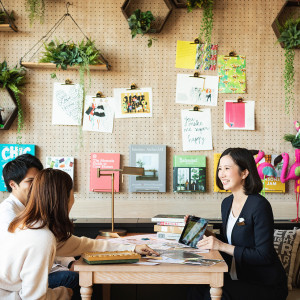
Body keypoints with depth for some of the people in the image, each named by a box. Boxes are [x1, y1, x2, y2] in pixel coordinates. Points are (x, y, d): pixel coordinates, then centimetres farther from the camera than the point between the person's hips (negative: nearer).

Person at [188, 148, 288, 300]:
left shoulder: (259, 206, -17)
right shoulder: (227, 203, 9)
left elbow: (264, 256, -20)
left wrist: (222, 246, -23)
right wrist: (210, 236, -2)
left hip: (266, 286, -6)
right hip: (237, 278, 7)